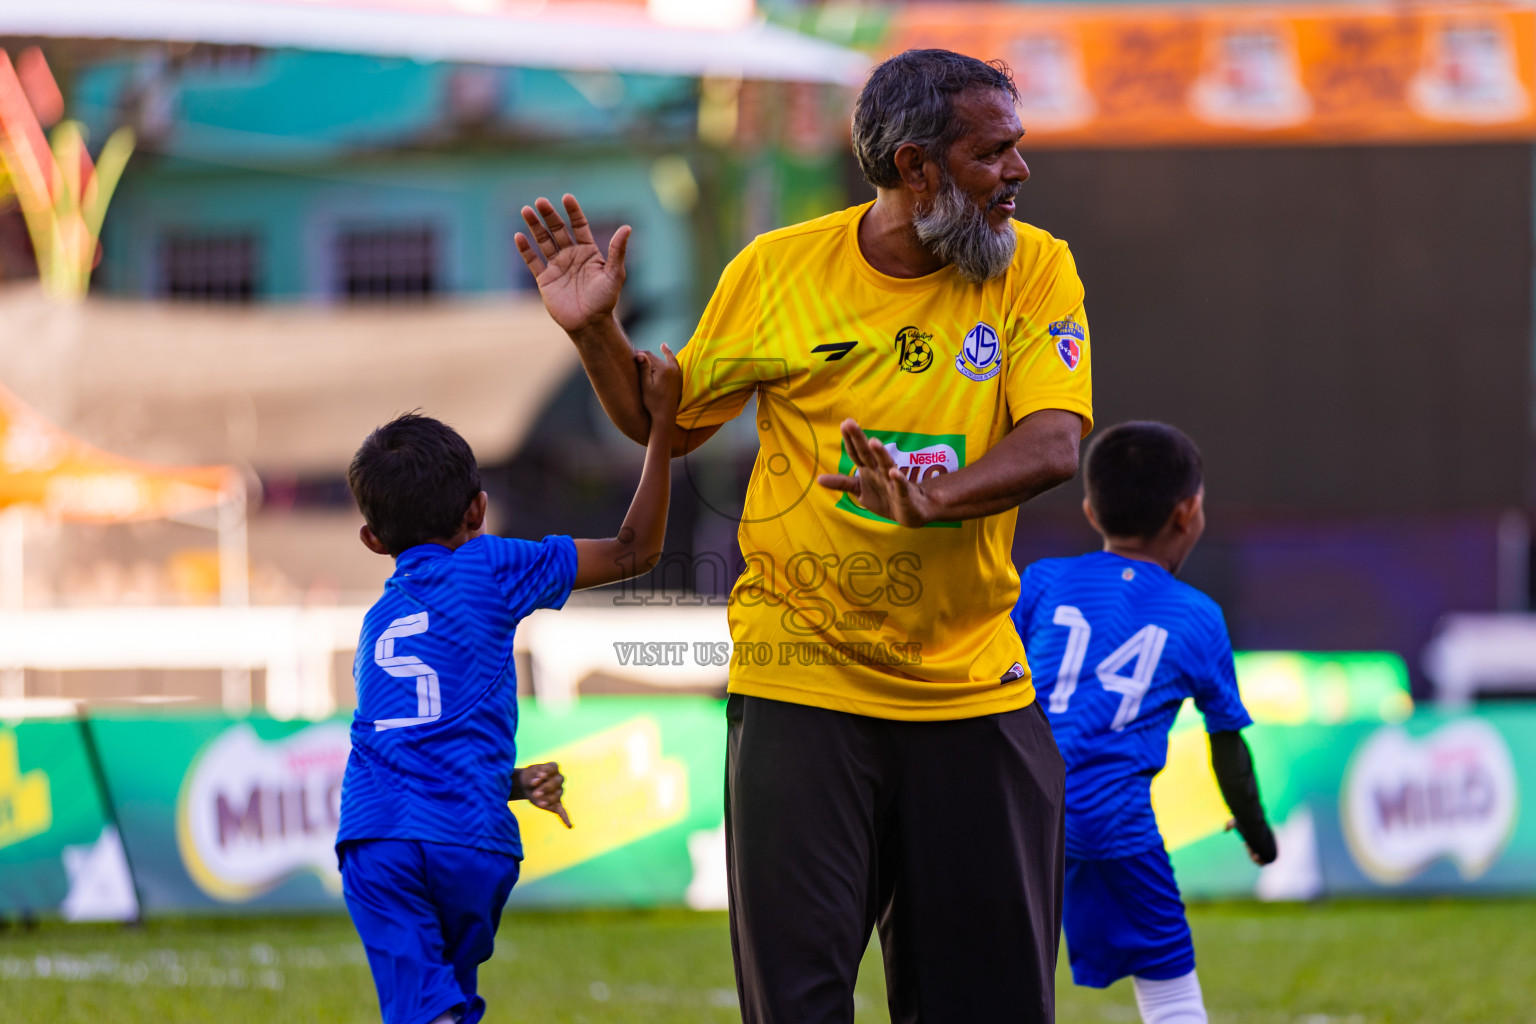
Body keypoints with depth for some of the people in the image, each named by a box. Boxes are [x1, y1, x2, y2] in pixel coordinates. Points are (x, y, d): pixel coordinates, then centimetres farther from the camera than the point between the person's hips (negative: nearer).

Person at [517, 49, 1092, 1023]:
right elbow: (670, 422, 13)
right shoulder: (777, 269, -1)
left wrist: (937, 496, -33)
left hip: (973, 686, 1)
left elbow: (1055, 442, -15)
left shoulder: (1036, 268, -1)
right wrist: (596, 331, -5)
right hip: (801, 680, -1)